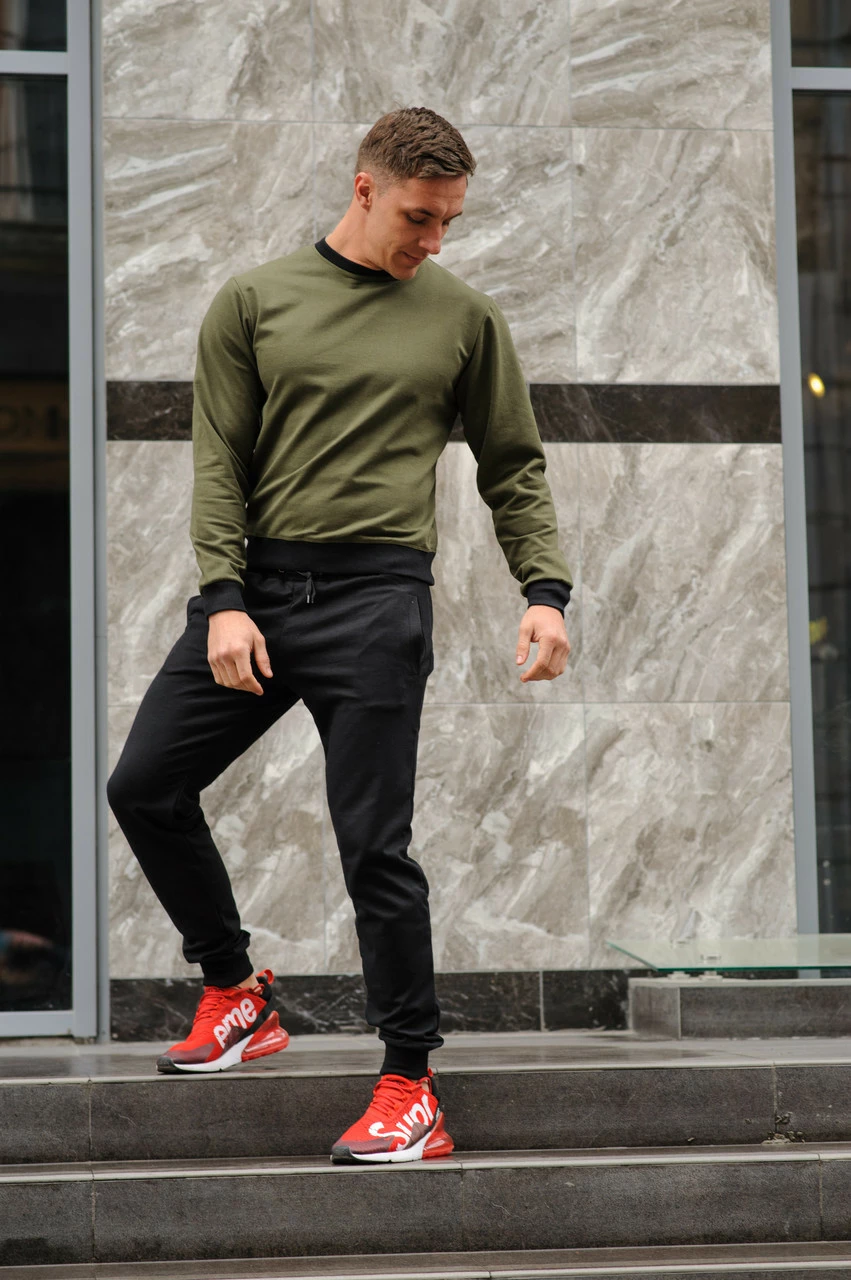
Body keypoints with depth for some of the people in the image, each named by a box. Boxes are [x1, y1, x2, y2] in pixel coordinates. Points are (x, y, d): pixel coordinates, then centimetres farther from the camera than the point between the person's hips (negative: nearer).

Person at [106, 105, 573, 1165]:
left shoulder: (465, 319, 9)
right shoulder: (253, 301, 9)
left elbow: (514, 469, 14)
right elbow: (218, 461, 5)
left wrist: (545, 590, -1)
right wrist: (223, 598, -7)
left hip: (376, 599, -3)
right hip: (255, 586, 3)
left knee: (373, 845, -7)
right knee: (144, 789, 1)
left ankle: (410, 1085, 2)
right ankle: (234, 992, 21)